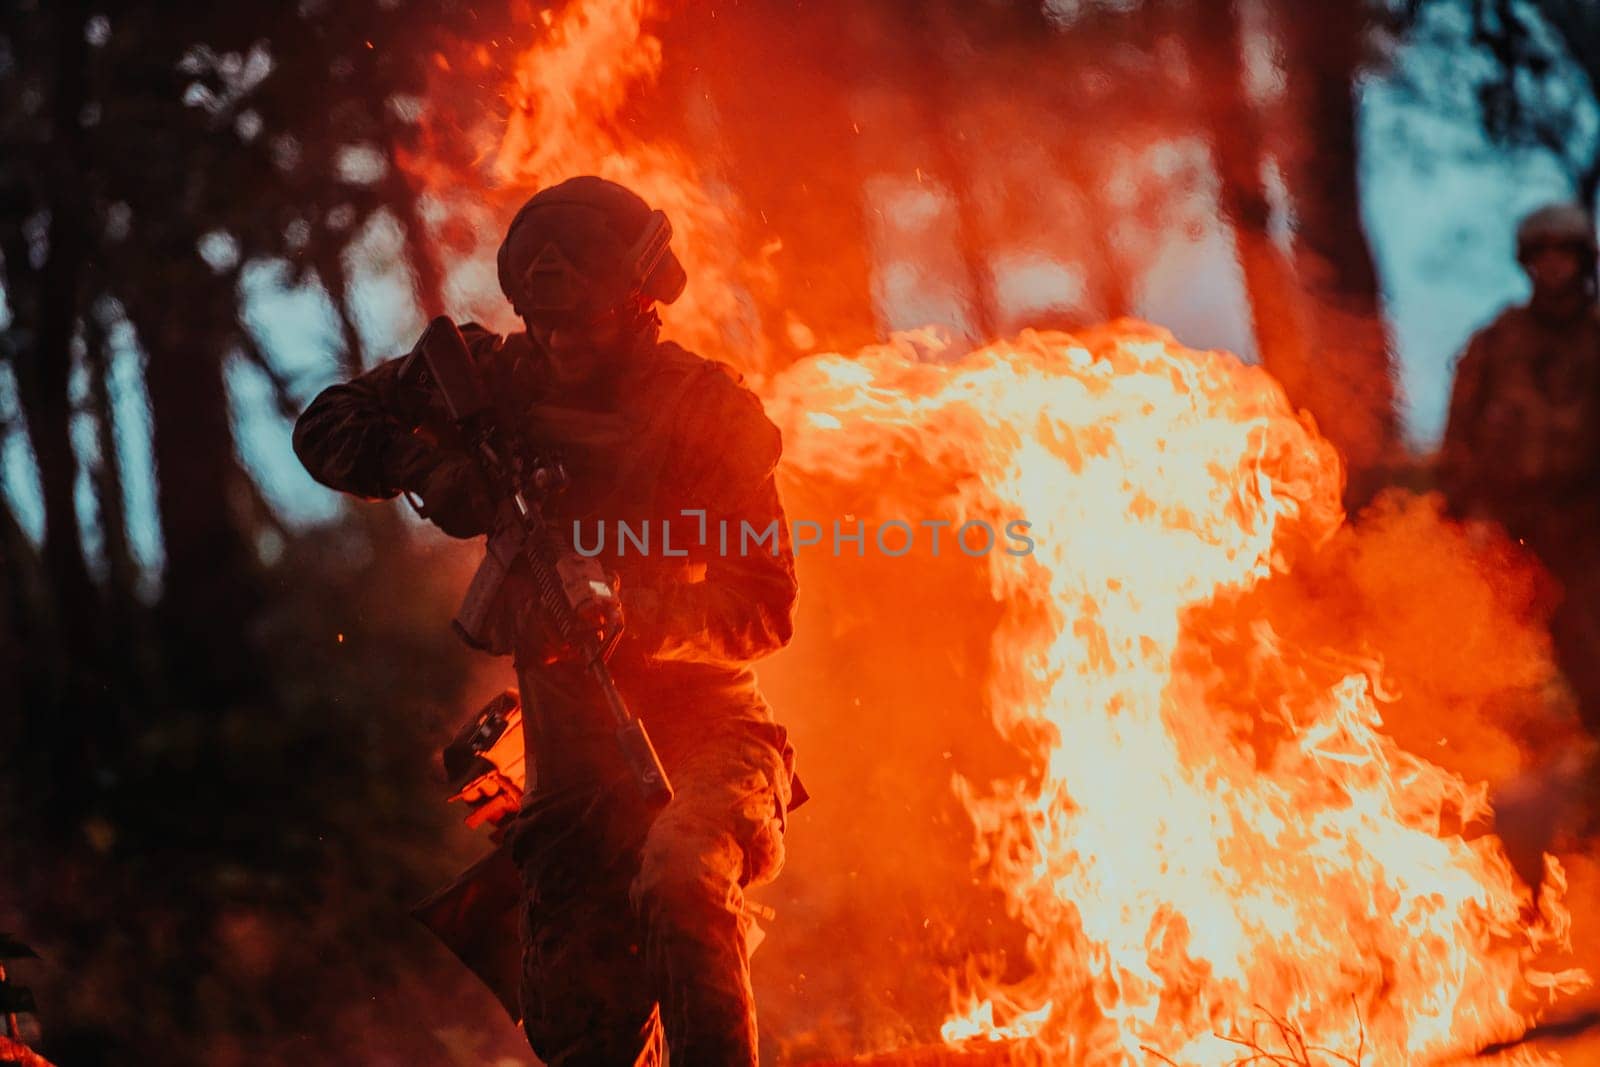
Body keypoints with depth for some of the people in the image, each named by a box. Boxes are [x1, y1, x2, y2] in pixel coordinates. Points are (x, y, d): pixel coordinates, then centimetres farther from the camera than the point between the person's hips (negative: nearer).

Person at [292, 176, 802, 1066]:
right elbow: (329, 426, 8)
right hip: (576, 763, 4)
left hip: (705, 733, -4)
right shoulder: (504, 380, 2)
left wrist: (637, 616, -31)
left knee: (678, 878, -37)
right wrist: (424, 465, -13)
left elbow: (766, 605, -13)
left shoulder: (709, 409, -8)